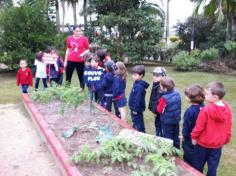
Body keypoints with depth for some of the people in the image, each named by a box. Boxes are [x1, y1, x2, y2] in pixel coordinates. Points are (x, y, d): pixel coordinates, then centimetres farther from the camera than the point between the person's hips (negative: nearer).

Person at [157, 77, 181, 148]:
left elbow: (160, 110, -18)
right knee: (176, 136, 21)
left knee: (168, 138, 9)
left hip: (167, 121, -7)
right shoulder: (177, 94, -5)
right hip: (176, 119, 7)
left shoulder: (164, 98, -28)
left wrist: (159, 104, -2)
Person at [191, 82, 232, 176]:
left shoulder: (206, 109, -26)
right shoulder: (227, 109, -9)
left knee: (197, 166, 16)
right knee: (213, 166, 17)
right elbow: (228, 128, 1)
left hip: (203, 143, -4)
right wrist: (226, 140, 15)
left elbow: (199, 126, -17)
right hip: (217, 144, 4)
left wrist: (194, 136, 0)